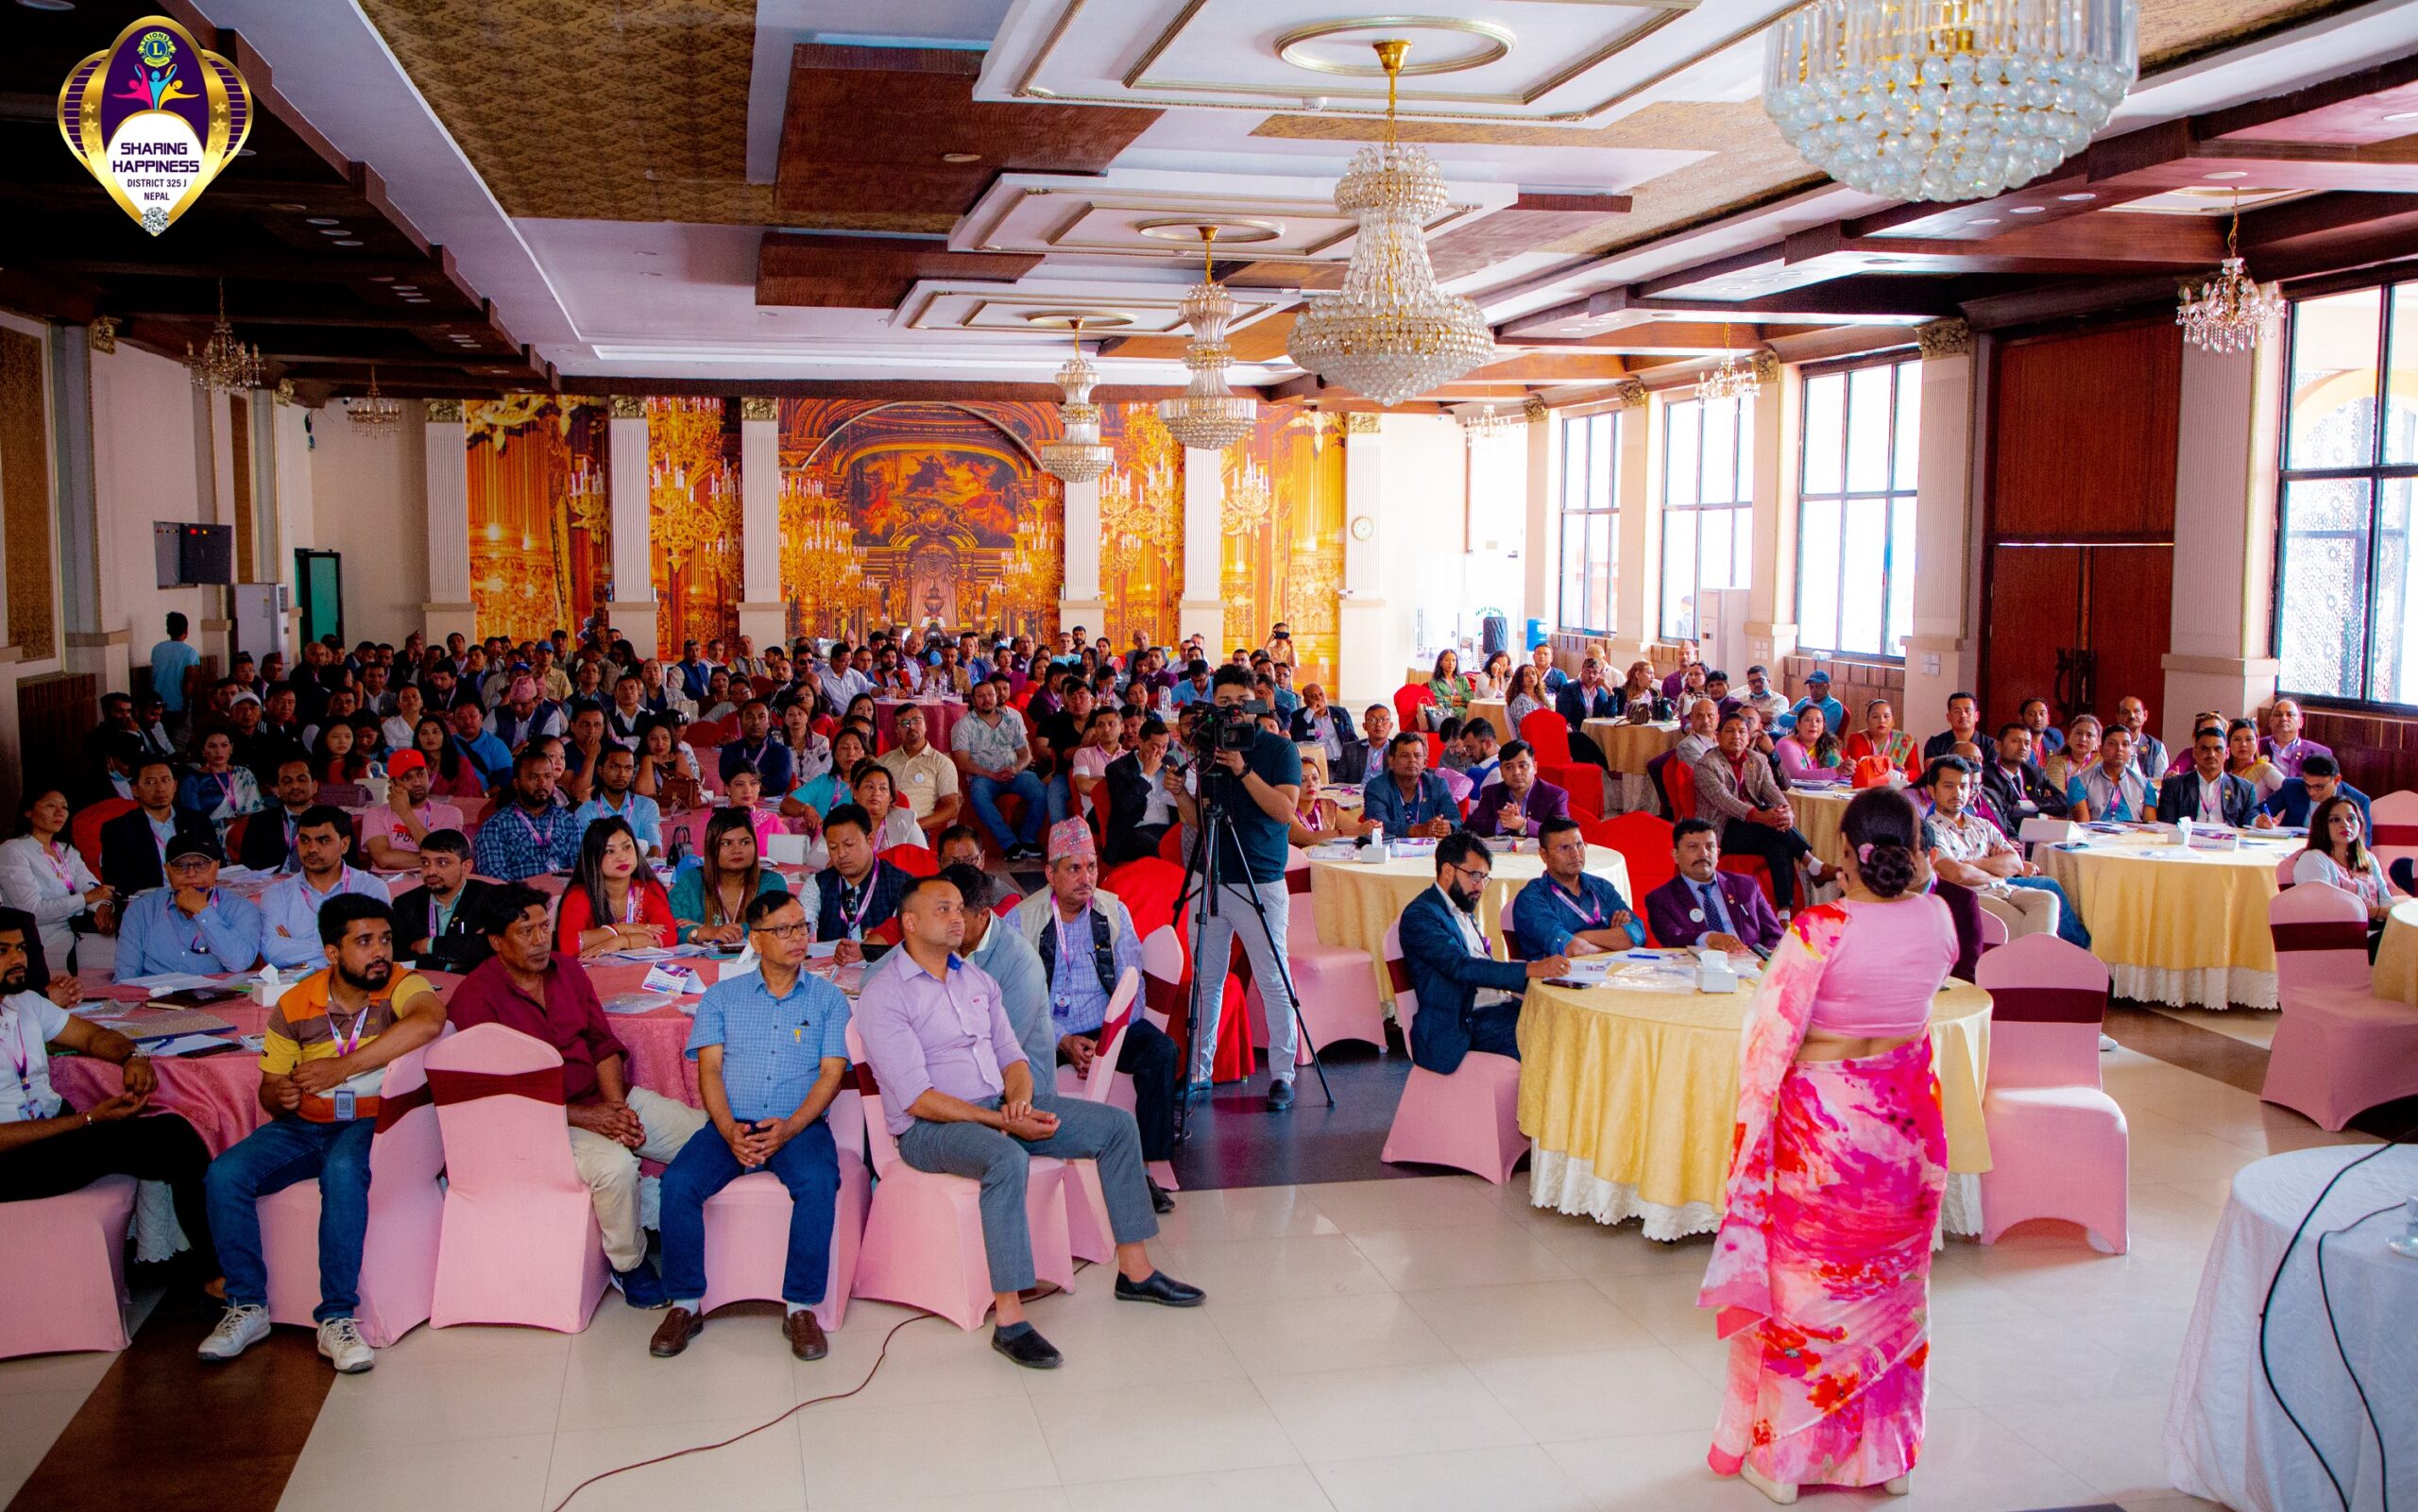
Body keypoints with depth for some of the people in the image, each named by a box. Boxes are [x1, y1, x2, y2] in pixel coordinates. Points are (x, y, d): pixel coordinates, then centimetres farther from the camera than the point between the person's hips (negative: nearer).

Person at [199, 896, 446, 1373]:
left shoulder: (402, 986, -7)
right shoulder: (294, 1006, 4)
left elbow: (430, 1020, -32)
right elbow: (270, 1087, 14)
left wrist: (342, 1068, -30)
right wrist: (279, 1097, -14)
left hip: (370, 1124, -4)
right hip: (303, 1126, 4)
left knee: (343, 1170, -36)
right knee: (223, 1176, -20)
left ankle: (337, 1319, -26)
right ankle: (247, 1307, -2)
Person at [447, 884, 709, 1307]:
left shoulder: (567, 970, 10)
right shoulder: (475, 998, -10)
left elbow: (603, 1045, 10)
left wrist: (618, 1107, -8)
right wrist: (583, 1117, -21)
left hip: (605, 1100, 7)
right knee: (615, 1163, -35)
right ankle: (627, 1264, -9)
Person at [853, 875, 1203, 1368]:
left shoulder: (977, 981, 14)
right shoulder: (883, 994, -10)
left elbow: (1012, 1055, 13)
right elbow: (917, 1099, -18)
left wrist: (1020, 1101, -11)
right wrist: (1002, 1122, -23)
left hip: (1000, 1105, 8)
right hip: (930, 1127, -8)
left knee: (1117, 1125, -3)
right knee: (1007, 1158, -39)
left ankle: (1135, 1271, 5)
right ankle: (1008, 1319, -35)